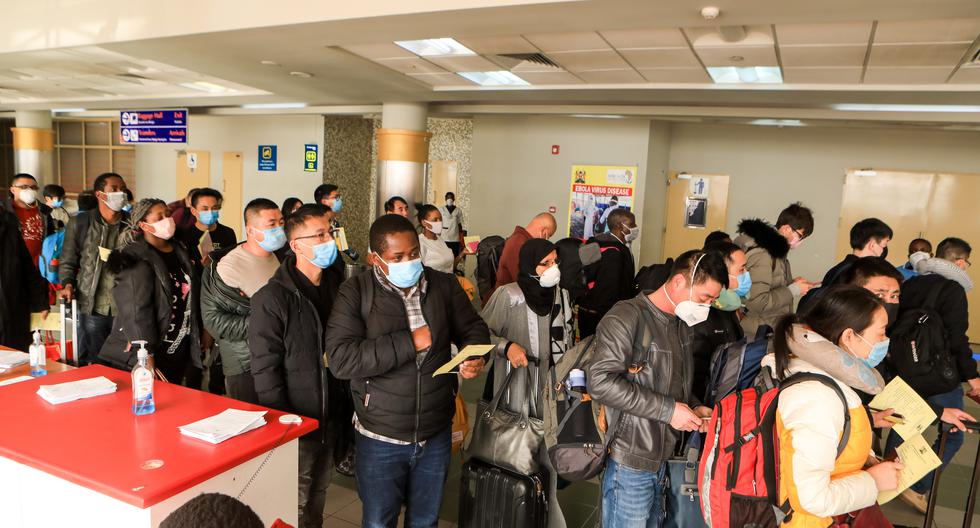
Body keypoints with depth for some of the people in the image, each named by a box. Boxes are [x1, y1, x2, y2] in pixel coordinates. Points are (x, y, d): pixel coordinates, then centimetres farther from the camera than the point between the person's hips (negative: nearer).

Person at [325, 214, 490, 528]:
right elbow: (339, 359, -21)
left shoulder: (444, 286, -2)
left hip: (436, 435, 3)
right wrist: (410, 342, -24)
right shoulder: (356, 293, -12)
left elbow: (473, 328, 8)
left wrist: (474, 356, -16)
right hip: (381, 438, -2)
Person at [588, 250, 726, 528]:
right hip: (630, 462, -8)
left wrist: (694, 407, 2)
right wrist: (668, 410, -23)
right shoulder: (627, 316, -17)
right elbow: (601, 382, -26)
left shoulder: (681, 323, 11)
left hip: (664, 458, 8)